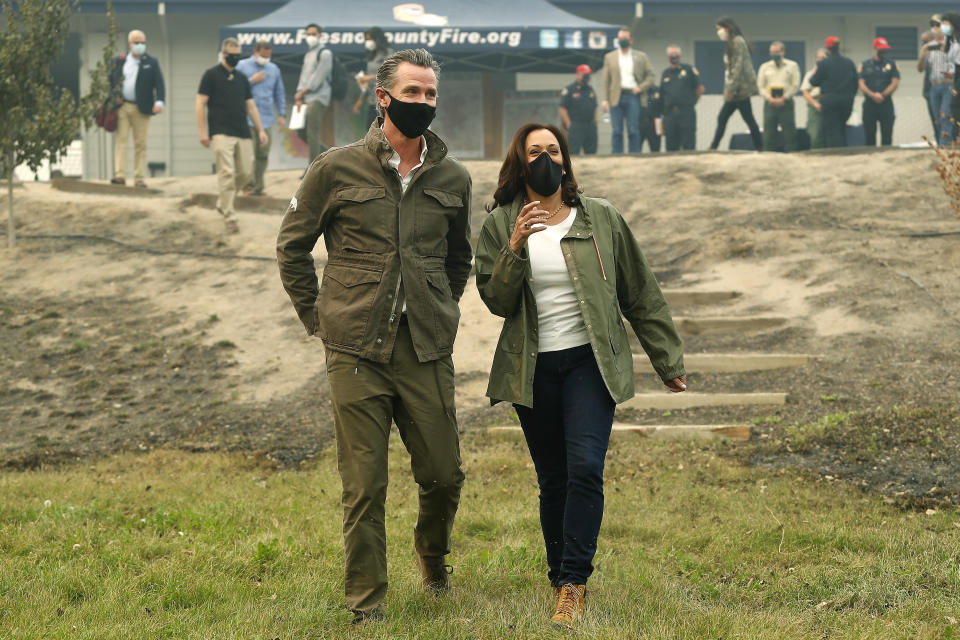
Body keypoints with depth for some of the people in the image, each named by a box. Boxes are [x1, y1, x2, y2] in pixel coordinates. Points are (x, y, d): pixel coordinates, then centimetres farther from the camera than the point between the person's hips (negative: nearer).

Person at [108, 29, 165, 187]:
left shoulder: (152, 63, 7)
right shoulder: (118, 61, 12)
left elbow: (159, 84, 0)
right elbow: (111, 82, 14)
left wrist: (159, 101, -16)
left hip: (141, 109, -1)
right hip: (121, 107, 1)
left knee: (141, 144, 1)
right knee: (121, 141, -7)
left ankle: (139, 178, 4)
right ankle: (120, 175, -11)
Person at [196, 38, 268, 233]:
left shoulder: (242, 78, 17)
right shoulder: (211, 75, 1)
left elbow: (251, 106, 21)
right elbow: (201, 104, -2)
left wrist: (260, 130, 14)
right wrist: (203, 131, -9)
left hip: (243, 134, 6)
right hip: (221, 134, -6)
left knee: (246, 172, 4)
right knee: (227, 174, -12)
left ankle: (223, 202, 26)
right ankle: (229, 217, -11)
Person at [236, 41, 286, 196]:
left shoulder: (274, 69, 14)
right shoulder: (242, 66, 2)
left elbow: (280, 93, 20)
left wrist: (281, 114, 12)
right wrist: (252, 81, -10)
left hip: (266, 118, 4)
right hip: (247, 118, -4)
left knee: (262, 154, 3)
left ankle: (258, 187, 11)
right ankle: (249, 183, -3)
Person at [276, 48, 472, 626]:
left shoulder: (453, 178, 8)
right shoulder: (338, 170, -1)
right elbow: (292, 245, 10)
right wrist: (317, 317, 6)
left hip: (427, 351, 3)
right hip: (356, 352, -3)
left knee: (444, 475, 7)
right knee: (365, 485, -1)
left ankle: (433, 555, 38)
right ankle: (366, 601, 11)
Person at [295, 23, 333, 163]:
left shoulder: (325, 53, -5)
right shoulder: (308, 54, 21)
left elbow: (318, 77, -11)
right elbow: (304, 76, 17)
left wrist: (302, 92, -8)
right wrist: (299, 97, 3)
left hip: (318, 98, -9)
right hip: (307, 99, 9)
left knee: (313, 133, -11)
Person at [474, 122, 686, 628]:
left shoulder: (600, 218, 4)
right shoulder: (500, 226, 3)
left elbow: (639, 294, 9)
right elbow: (496, 300, -4)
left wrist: (667, 361, 12)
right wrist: (515, 247, -20)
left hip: (590, 362, -1)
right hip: (533, 370, 1)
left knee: (585, 468, -17)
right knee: (553, 481, 5)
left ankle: (573, 586, -15)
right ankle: (561, 581, 18)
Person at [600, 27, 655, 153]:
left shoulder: (641, 57, 12)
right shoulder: (609, 57, 14)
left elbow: (650, 76, 12)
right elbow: (606, 80, 9)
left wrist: (641, 87, -6)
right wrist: (605, 99, -1)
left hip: (633, 95, -1)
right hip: (616, 98, 1)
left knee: (634, 131, -4)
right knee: (617, 131, -3)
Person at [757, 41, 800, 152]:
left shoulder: (792, 66, 7)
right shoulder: (765, 67, 14)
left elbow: (795, 86, 0)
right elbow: (760, 86, 8)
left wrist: (783, 98, -11)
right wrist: (770, 98, -8)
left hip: (786, 103, -2)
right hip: (770, 104, 2)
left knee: (790, 133, -6)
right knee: (769, 133, -1)